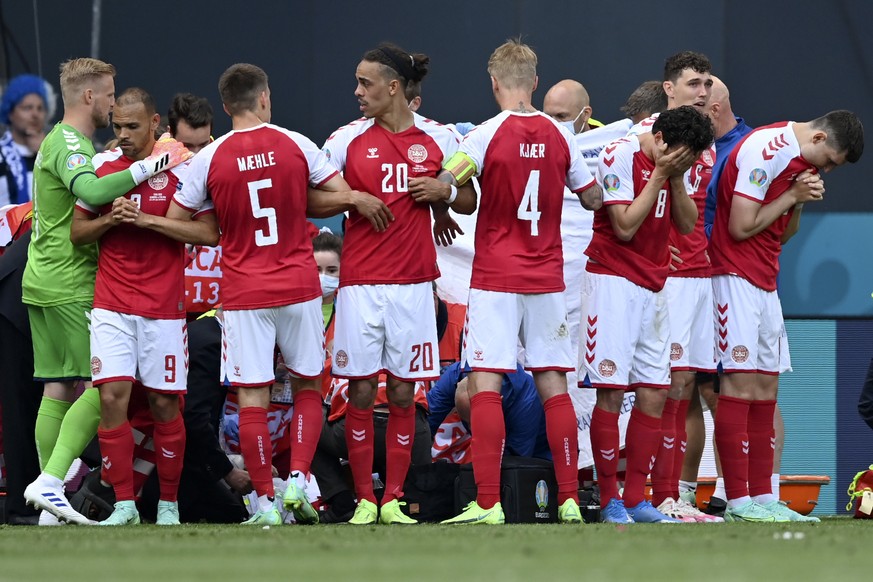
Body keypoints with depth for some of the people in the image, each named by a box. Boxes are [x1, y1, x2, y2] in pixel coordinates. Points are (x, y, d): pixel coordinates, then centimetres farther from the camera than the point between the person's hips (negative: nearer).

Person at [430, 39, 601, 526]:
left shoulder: (488, 134, -9)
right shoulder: (559, 136, 3)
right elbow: (593, 198, 13)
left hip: (495, 279, -4)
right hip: (547, 279, 4)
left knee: (486, 384, -5)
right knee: (554, 386, 7)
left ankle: (488, 503, -13)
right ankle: (569, 499, 6)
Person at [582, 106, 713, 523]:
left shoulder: (674, 164, 9)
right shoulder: (621, 155, -12)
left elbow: (687, 224, 6)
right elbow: (625, 226, -17)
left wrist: (676, 178, -7)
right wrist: (658, 176, -15)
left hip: (653, 287, 7)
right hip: (613, 281, -7)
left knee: (654, 394, 4)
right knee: (611, 392, -7)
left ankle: (635, 500, 9)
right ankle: (609, 502, -3)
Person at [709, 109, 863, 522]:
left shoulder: (801, 160, 15)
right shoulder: (766, 150, -15)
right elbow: (741, 226, -18)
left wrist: (800, 201, 0)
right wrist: (792, 196, -9)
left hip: (765, 282, 9)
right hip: (736, 276, -9)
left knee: (766, 387, 7)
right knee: (741, 383, -10)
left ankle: (763, 497, 8)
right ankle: (738, 501, -11)